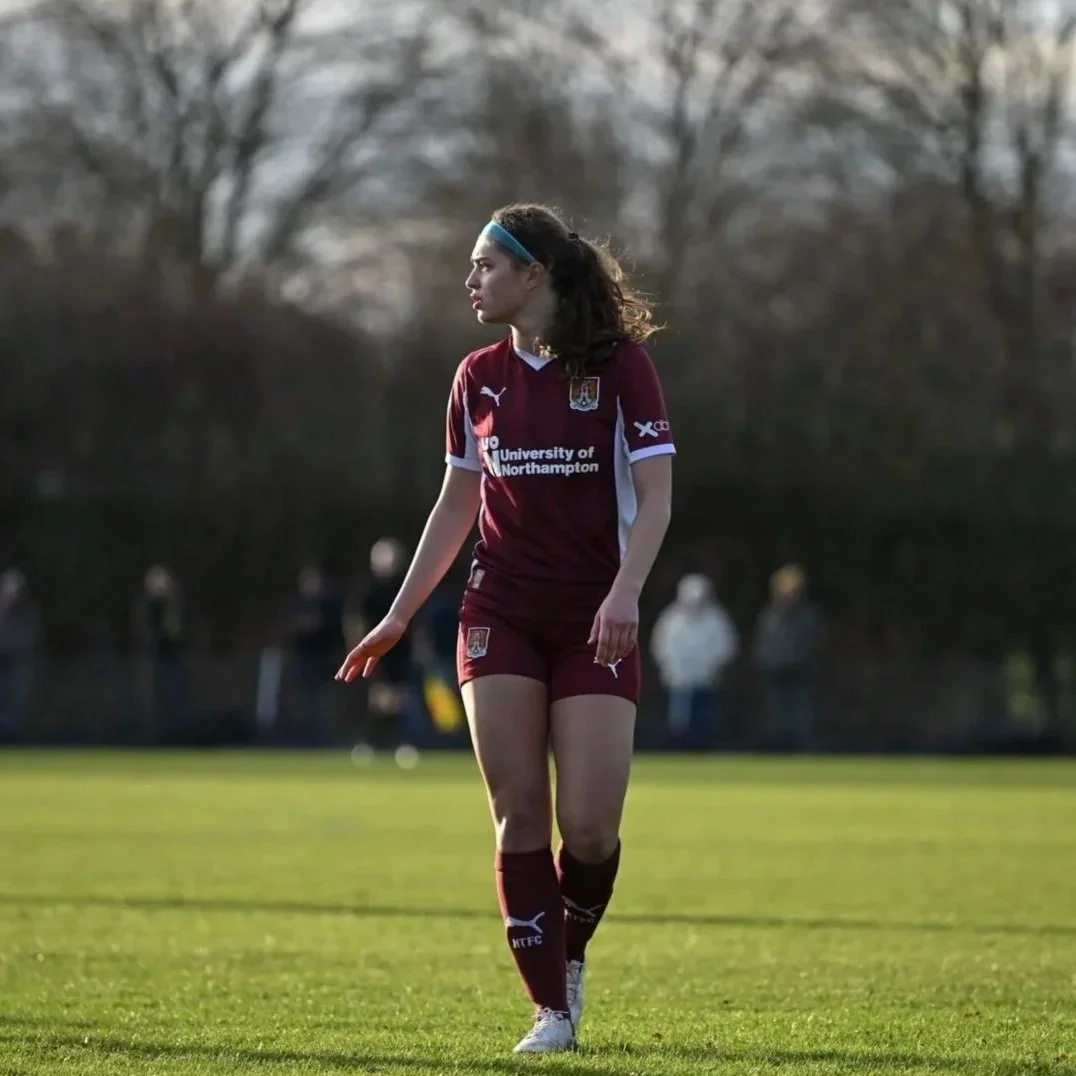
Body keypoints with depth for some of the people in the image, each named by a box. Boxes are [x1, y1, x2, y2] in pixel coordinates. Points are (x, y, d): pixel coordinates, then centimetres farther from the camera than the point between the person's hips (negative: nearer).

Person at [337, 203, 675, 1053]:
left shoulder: (619, 366, -5)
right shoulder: (480, 378, 8)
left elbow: (655, 498, -9)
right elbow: (456, 505, 16)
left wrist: (623, 594, -24)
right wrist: (399, 616, 14)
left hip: (595, 625, -3)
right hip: (501, 617, 4)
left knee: (589, 829, -9)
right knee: (520, 816, -5)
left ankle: (571, 954, 21)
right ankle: (552, 1009, 0)